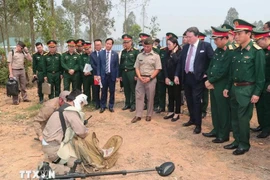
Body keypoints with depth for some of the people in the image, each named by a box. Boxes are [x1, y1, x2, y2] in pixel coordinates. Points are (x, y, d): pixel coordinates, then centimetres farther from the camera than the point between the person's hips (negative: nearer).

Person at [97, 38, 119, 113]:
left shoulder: (115, 54, 0)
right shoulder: (101, 53, 2)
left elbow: (117, 66, 1)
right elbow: (99, 65, 4)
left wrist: (117, 76, -2)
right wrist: (98, 75, -3)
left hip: (112, 75, 0)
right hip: (103, 75, 0)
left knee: (112, 91, 7)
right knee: (103, 91, 8)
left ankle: (111, 106, 20)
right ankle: (102, 106, 19)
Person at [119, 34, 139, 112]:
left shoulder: (135, 51, -6)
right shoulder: (123, 52, 11)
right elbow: (121, 63, 15)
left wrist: (136, 74, -13)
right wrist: (120, 74, 13)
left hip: (131, 72, -5)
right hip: (124, 72, 5)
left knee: (133, 90, 3)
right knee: (126, 90, 11)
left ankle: (133, 105, 14)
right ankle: (127, 104, 23)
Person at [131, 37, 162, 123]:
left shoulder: (156, 56, -1)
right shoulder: (139, 55, 9)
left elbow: (157, 69, -4)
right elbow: (137, 68, 9)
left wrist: (149, 78, -14)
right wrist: (139, 77, -8)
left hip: (151, 79, -3)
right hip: (140, 79, 3)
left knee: (150, 98, 6)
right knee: (139, 96, 3)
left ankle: (149, 115, 19)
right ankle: (138, 115, 9)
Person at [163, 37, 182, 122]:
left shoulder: (180, 52, -8)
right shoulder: (168, 53, 9)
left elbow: (177, 61, -26)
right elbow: (165, 65, 4)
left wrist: (174, 52, -13)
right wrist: (166, 77, -5)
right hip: (169, 78, 6)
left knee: (177, 95, 3)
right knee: (170, 95, 12)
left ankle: (177, 113, 12)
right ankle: (171, 112, 22)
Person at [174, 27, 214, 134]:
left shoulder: (205, 46, -7)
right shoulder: (185, 47, 10)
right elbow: (180, 62, 12)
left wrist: (207, 73, -11)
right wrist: (177, 75, 5)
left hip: (197, 78, -6)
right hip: (186, 77, 6)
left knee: (196, 101, -2)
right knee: (189, 100, 14)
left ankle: (198, 125, 10)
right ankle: (192, 119, 32)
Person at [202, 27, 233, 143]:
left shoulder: (231, 52, -16)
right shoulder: (217, 50, 10)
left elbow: (223, 71, -20)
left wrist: (210, 81, -13)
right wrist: (209, 80, 0)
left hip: (222, 85, -8)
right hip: (213, 84, 8)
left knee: (223, 110, 2)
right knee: (214, 109, 16)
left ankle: (224, 135, 14)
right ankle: (216, 130, 30)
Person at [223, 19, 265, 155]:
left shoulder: (257, 51, -12)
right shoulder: (236, 51, 9)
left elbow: (260, 74, -13)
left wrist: (257, 93, -16)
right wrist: (228, 87, 13)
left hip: (247, 90, -7)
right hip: (234, 89, 7)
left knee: (243, 118, 0)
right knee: (234, 117, 13)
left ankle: (244, 144, 16)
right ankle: (237, 141, 27)